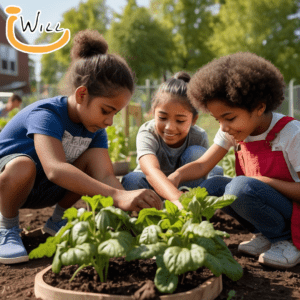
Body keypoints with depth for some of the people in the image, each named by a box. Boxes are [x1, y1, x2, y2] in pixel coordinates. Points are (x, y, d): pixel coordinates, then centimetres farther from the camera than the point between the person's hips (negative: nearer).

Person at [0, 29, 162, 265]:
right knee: (22, 166, -41)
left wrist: (133, 206, -41)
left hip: (42, 191, 6)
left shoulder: (96, 130, -9)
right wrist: (118, 196, -60)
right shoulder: (46, 115, -31)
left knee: (94, 159, -18)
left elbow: (105, 176, -22)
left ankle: (58, 221, 4)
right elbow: (55, 169, -49)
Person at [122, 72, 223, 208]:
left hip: (187, 186, 2)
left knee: (196, 153, -25)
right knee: (132, 180, -35)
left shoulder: (199, 137, -18)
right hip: (154, 186, -2)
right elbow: (151, 170, -50)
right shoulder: (147, 134, -30)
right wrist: (177, 198, -69)